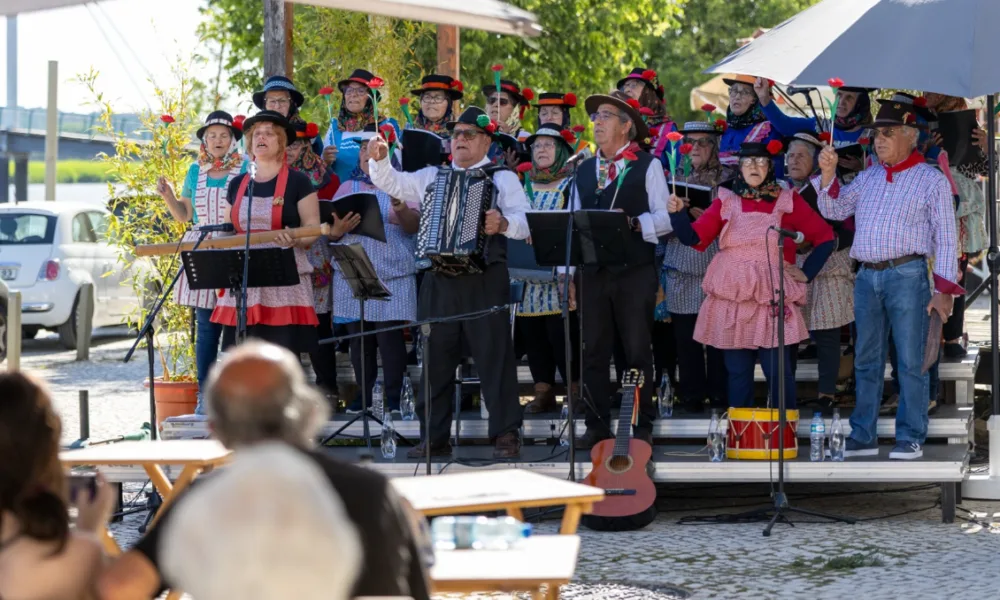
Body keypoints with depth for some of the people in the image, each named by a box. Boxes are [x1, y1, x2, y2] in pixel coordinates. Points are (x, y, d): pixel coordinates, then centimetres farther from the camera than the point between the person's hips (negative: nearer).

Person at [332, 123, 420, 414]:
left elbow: (413, 226, -9)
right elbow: (329, 232, 9)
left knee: (390, 337, -8)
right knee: (358, 337, 3)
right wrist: (338, 230, -15)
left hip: (392, 275, -3)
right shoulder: (348, 188, 14)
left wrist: (402, 210, -30)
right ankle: (363, 395, 12)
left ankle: (394, 398, 0)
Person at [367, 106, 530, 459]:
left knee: (494, 355, -6)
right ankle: (434, 437, 12)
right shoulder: (433, 177, 18)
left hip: (484, 280, -4)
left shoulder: (502, 179, 5)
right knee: (436, 357, 6)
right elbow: (394, 184, 14)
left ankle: (506, 435, -3)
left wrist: (504, 223, -29)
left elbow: (526, 221, -7)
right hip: (438, 280, 4)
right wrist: (380, 160, -5)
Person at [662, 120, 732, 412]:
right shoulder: (676, 177, 14)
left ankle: (719, 394, 5)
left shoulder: (726, 178, 6)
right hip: (681, 267, 2)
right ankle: (691, 395, 7)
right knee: (685, 336, 1)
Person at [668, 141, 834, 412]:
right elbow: (694, 237, 2)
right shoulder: (726, 201, 10)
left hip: (772, 298, -2)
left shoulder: (787, 201, 6)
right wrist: (678, 213, -15)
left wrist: (806, 273, 2)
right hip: (731, 297, 2)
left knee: (778, 371, -6)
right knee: (737, 371, 4)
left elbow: (825, 237, 8)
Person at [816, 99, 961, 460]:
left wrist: (944, 290, -8)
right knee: (866, 360, 8)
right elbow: (834, 211, 16)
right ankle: (862, 437, 13)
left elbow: (945, 238, -1)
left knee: (910, 361, -5)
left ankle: (910, 439, -1)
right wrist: (828, 175, 1)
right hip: (866, 277, 5)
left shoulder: (931, 180, 2)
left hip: (907, 276, -5)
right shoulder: (868, 177, 17)